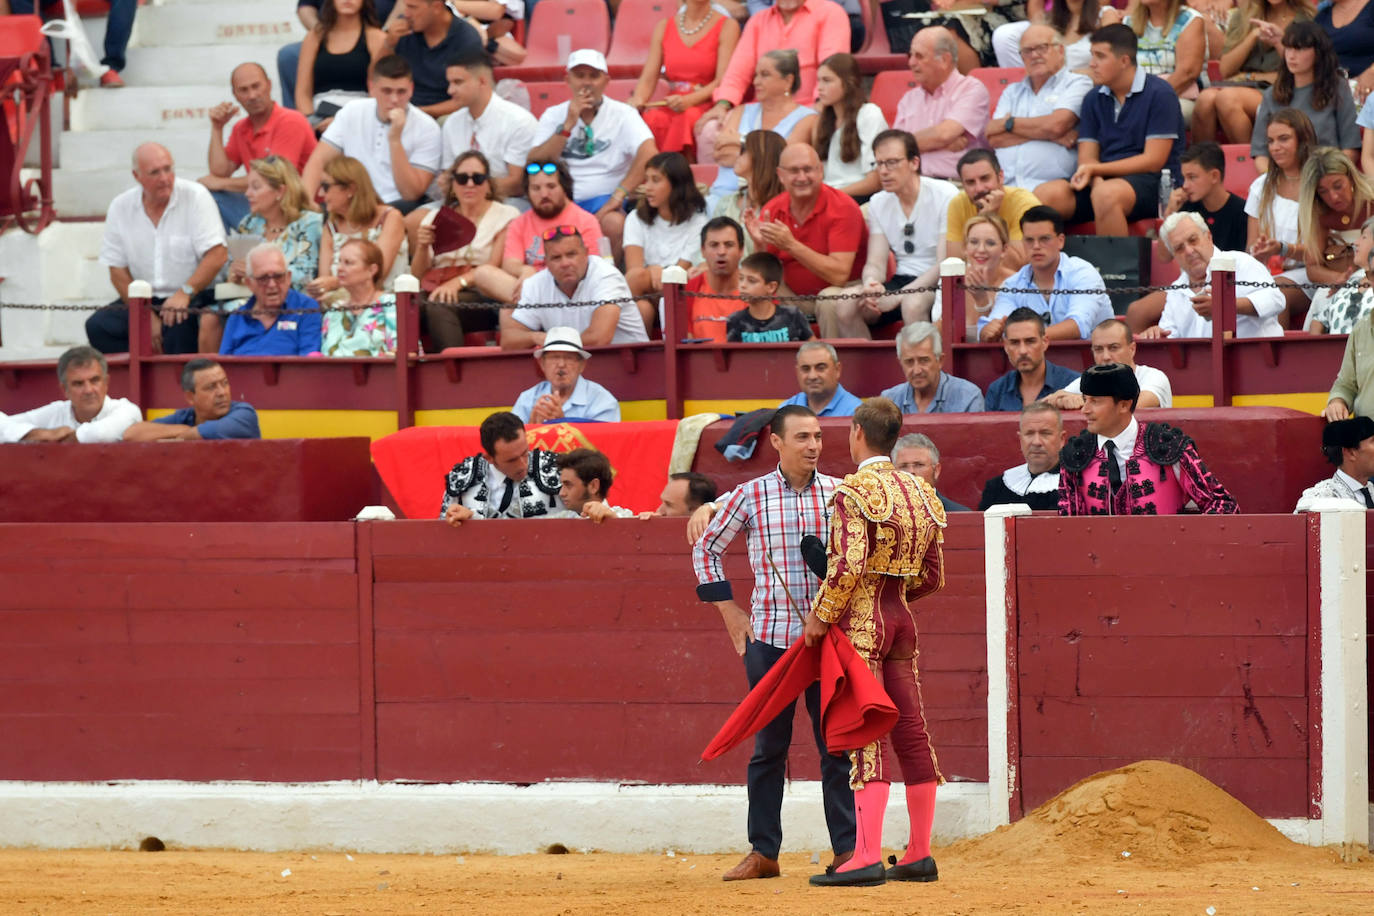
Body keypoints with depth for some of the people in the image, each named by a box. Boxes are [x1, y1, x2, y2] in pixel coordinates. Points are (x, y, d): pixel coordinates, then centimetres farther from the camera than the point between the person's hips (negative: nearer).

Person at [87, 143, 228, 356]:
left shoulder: (195, 197, -6)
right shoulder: (120, 207, 3)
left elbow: (218, 255, -13)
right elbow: (118, 271, 3)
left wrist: (185, 293, -25)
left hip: (192, 299, -4)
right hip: (143, 300, 4)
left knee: (177, 325, -36)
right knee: (98, 326, -20)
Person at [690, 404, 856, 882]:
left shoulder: (839, 494, 3)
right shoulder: (750, 496, -1)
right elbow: (706, 549, 10)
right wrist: (729, 611, 6)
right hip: (768, 637, -1)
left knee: (837, 745, 0)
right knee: (769, 746, 4)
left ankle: (847, 850, 4)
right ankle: (763, 852, 10)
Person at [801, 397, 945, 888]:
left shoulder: (855, 490, -12)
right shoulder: (920, 493, 11)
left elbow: (849, 564, -22)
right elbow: (933, 576, 13)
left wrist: (821, 616, -11)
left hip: (860, 622, -7)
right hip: (901, 618, 7)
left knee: (867, 737, -10)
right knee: (910, 732, 10)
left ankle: (868, 857, -15)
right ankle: (920, 855, 14)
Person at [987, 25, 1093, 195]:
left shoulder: (1077, 84, 12)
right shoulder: (1012, 92, 27)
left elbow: (1055, 126, -5)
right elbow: (994, 139, 10)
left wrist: (1008, 123, 8)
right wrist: (1049, 135, -1)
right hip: (1003, 184, 3)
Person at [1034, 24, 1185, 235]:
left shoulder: (1159, 94, -4)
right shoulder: (1094, 99, 15)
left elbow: (1154, 161, -9)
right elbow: (1087, 157, 11)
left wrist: (1095, 169, -11)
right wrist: (1096, 180, -15)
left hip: (1153, 182, -5)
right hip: (1105, 179, 5)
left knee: (1106, 194, -39)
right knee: (1045, 194, -22)